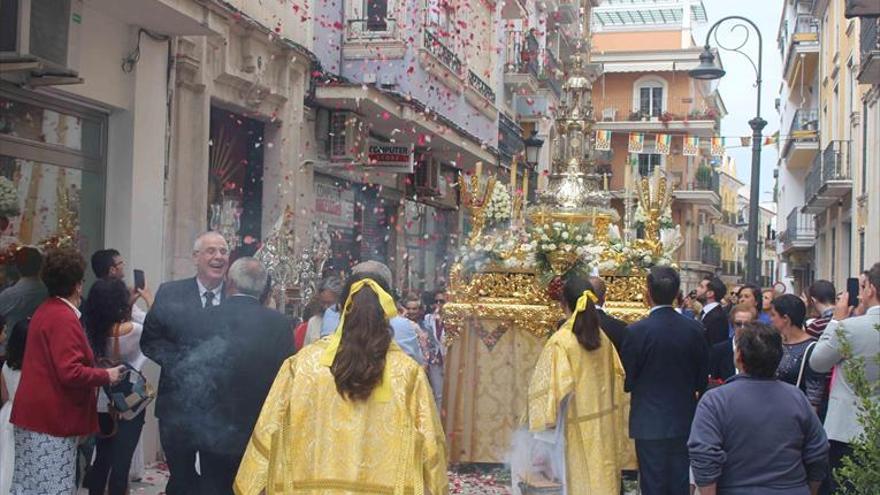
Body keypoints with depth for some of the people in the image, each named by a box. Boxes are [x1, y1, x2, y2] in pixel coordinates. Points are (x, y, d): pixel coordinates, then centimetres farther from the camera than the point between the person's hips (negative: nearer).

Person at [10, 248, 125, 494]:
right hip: (52, 418, -9)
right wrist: (106, 376, -10)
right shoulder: (64, 318, -17)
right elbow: (70, 372, -23)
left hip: (34, 415, 9)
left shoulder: (44, 311, 12)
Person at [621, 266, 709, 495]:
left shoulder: (637, 331, -15)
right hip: (684, 422, 4)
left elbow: (626, 381, -7)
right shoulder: (695, 329, -4)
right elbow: (702, 381, 4)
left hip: (649, 423, -4)